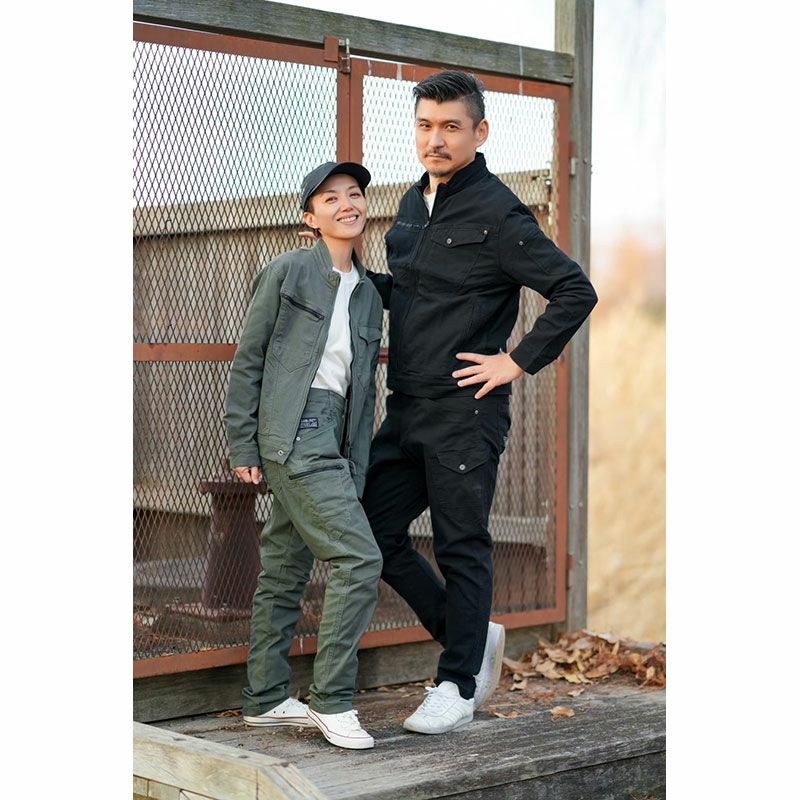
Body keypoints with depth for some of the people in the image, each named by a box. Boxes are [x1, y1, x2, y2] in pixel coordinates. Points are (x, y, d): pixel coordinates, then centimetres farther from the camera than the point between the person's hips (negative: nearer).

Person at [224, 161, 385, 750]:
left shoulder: (369, 295, 17)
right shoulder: (287, 272, -1)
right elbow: (248, 361, -2)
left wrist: (356, 472, 13)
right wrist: (242, 444, -7)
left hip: (330, 437, 7)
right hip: (294, 430, -7)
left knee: (285, 571, 12)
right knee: (359, 558, -15)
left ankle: (266, 700, 20)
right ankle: (333, 700, -8)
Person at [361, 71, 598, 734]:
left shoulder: (498, 214, -11)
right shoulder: (412, 205, 14)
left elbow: (575, 292, -13)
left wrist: (519, 361, -14)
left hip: (465, 411, -8)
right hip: (406, 407, 8)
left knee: (461, 547, 1)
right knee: (376, 531, 9)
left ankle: (458, 685, 14)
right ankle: (472, 636, 25)